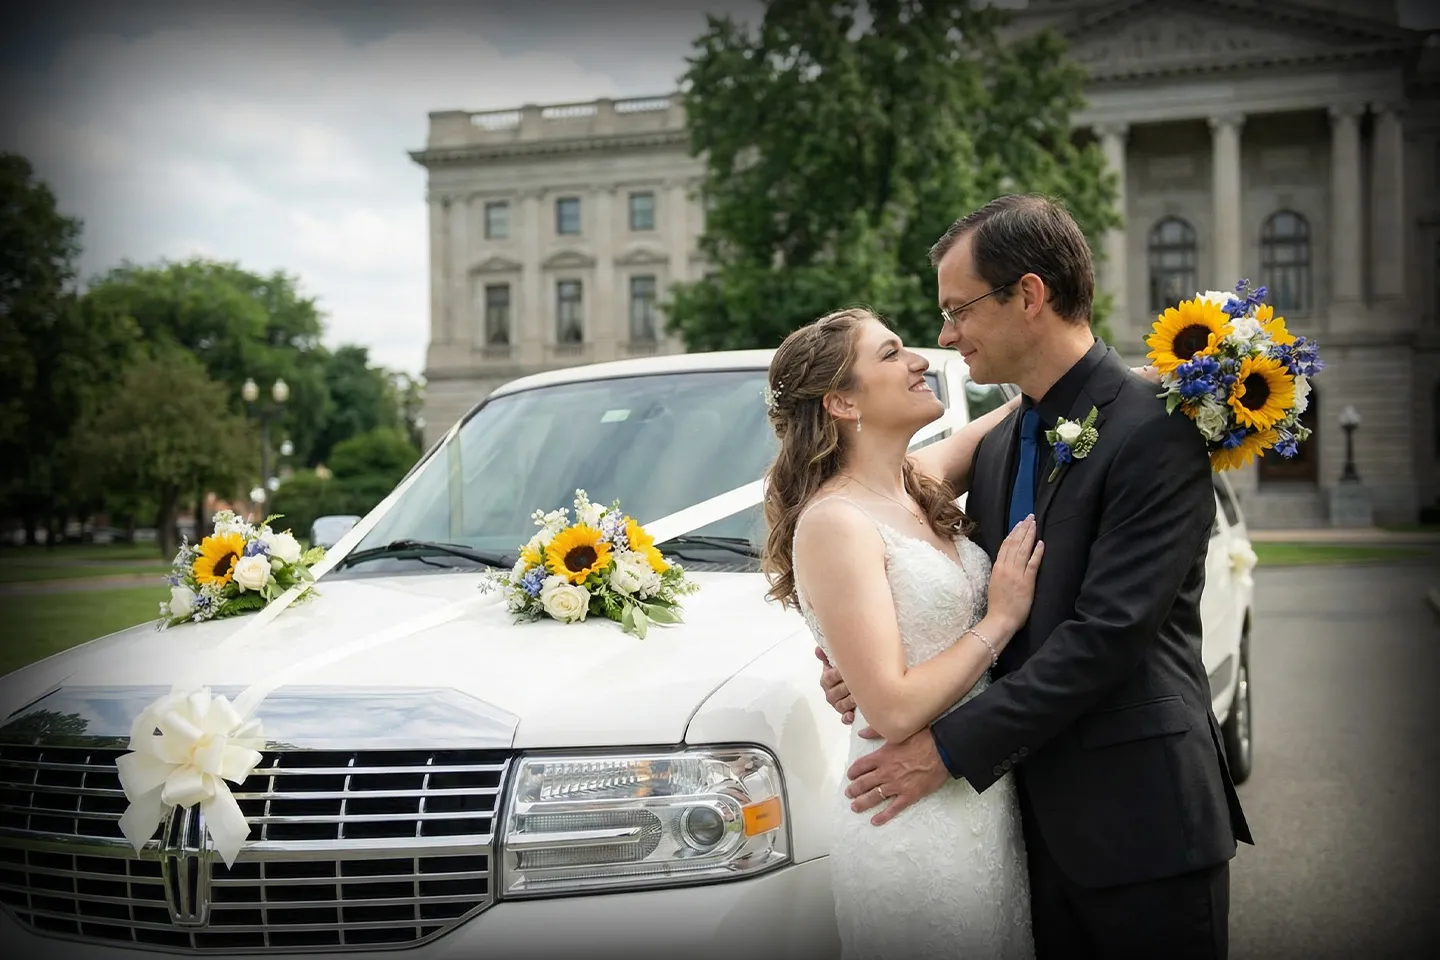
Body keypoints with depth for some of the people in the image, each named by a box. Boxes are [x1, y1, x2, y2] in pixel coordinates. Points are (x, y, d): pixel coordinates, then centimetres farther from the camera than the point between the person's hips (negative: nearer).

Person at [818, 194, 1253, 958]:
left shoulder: (1153, 431, -14)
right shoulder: (999, 444, 11)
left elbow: (1108, 632, -21)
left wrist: (953, 746, -18)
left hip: (1138, 821, -7)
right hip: (1036, 813, 7)